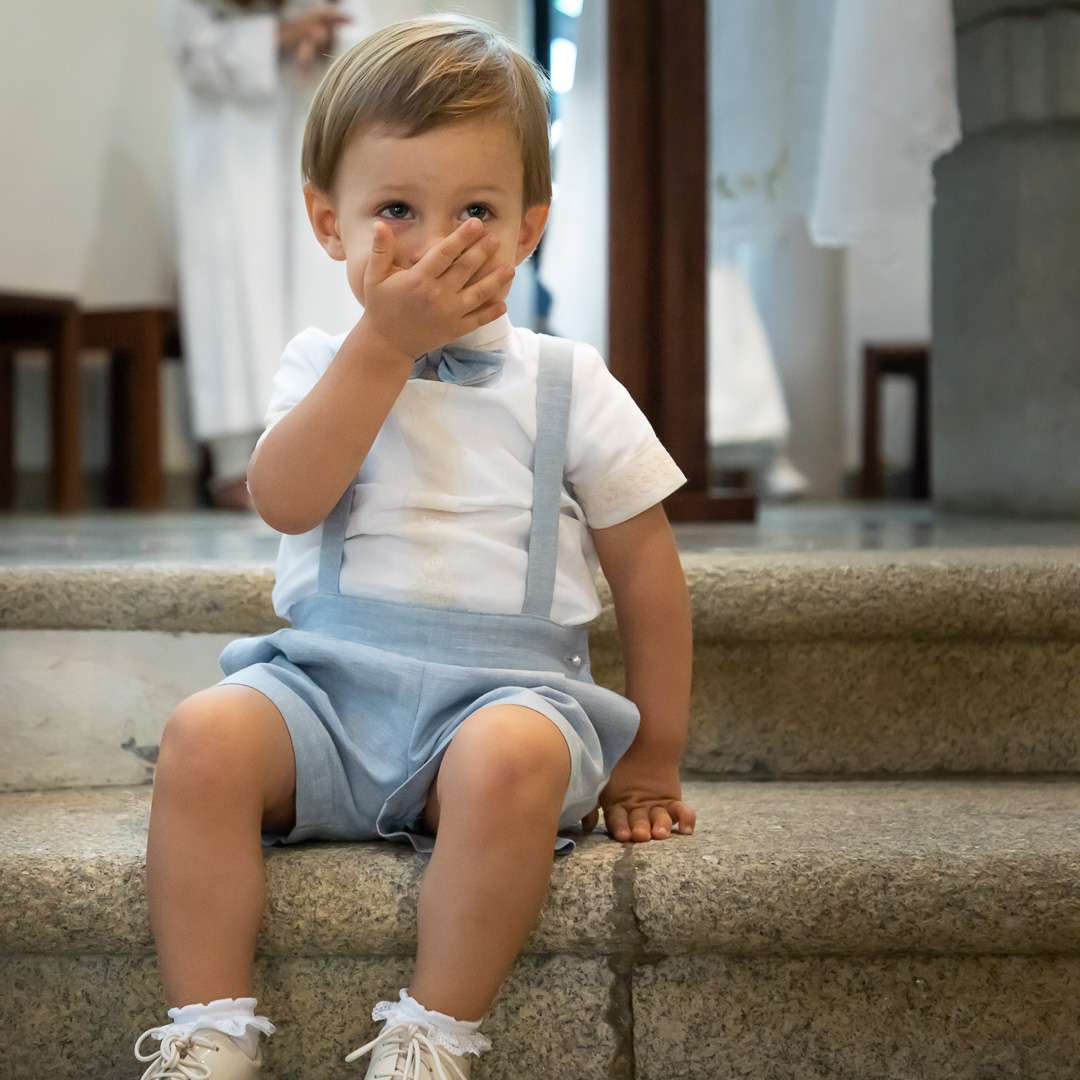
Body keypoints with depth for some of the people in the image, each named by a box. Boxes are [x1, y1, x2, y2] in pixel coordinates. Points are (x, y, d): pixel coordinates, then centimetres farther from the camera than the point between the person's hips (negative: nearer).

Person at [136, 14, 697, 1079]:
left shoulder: (567, 384, 6)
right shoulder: (323, 363, 9)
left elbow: (647, 568, 10)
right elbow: (286, 501, -11)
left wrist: (652, 755, 9)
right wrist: (386, 341, -16)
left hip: (501, 685, -1)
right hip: (326, 679, 2)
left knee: (514, 753, -36)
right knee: (205, 733, -28)